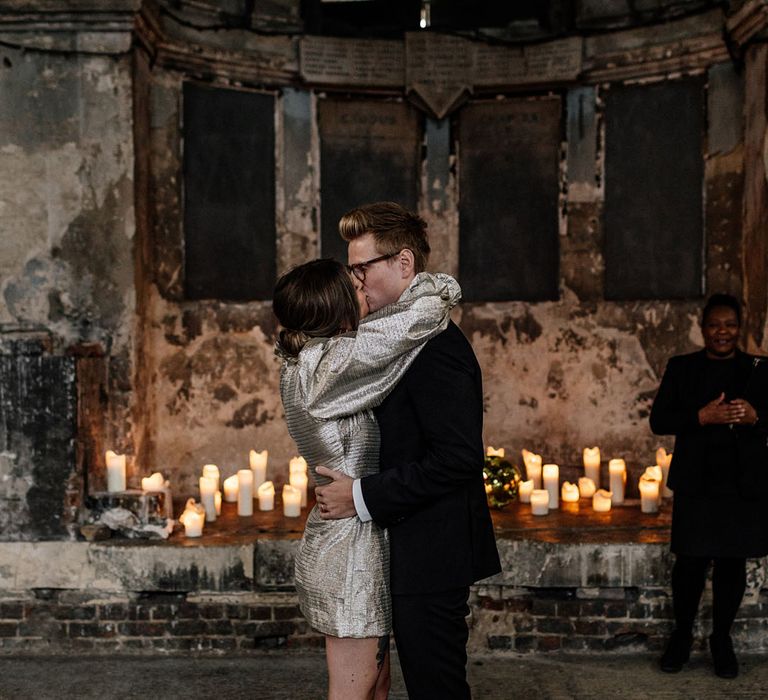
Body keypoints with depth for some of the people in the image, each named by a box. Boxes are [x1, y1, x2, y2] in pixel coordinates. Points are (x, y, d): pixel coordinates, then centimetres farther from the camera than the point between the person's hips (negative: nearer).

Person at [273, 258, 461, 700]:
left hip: (354, 543, 9)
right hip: (351, 550, -9)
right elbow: (429, 306, -22)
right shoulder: (330, 365, -21)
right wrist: (442, 289, 0)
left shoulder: (307, 361, 6)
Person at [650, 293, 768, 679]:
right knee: (691, 560, -1)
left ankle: (722, 639, 21)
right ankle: (681, 635, 19)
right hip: (695, 482, -1)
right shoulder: (681, 368, 6)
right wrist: (702, 417, -15)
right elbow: (659, 420, 0)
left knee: (732, 562, 5)